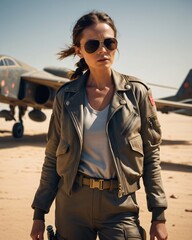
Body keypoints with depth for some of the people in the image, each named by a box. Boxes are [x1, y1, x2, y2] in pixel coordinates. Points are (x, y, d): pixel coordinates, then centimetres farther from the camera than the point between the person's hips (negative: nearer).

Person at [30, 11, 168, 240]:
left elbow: (150, 156, 0)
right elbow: (52, 158, 6)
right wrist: (39, 213, 6)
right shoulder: (65, 97, 1)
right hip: (72, 204, 1)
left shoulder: (137, 92, -2)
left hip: (120, 206, -1)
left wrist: (158, 215, -2)